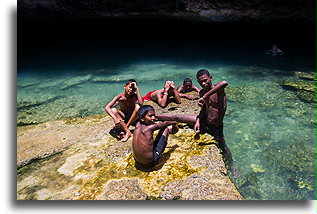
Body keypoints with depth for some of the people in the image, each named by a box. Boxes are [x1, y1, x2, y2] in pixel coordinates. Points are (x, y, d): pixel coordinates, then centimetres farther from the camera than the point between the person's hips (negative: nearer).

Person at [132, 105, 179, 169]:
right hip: (151, 162, -6)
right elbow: (166, 123, 1)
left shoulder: (138, 125, -3)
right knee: (165, 129, -2)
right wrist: (173, 123, 20)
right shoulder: (150, 128, -18)